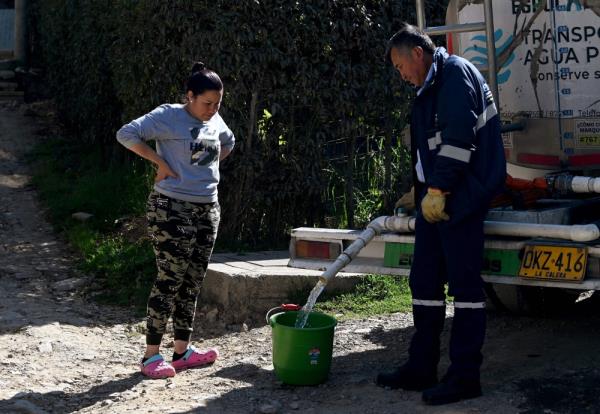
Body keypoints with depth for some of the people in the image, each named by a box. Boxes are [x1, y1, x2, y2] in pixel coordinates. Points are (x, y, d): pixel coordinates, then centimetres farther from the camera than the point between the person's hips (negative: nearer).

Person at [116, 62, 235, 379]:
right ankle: (152, 355, 1)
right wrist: (160, 162, -18)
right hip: (172, 209, -7)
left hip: (208, 210, 7)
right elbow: (127, 134, -21)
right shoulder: (168, 116, -12)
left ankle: (183, 351, 20)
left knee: (192, 282, 11)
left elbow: (228, 142, 33)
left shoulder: (215, 121, 11)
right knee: (170, 279, -7)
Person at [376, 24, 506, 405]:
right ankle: (422, 368, 17)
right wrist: (419, 190, 25)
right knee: (425, 282, 10)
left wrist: (437, 189, -21)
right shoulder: (431, 87, 21)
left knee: (464, 283, -6)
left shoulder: (455, 73, -10)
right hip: (436, 199, 10)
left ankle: (465, 376, -1)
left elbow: (458, 138, -21)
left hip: (459, 199, -10)